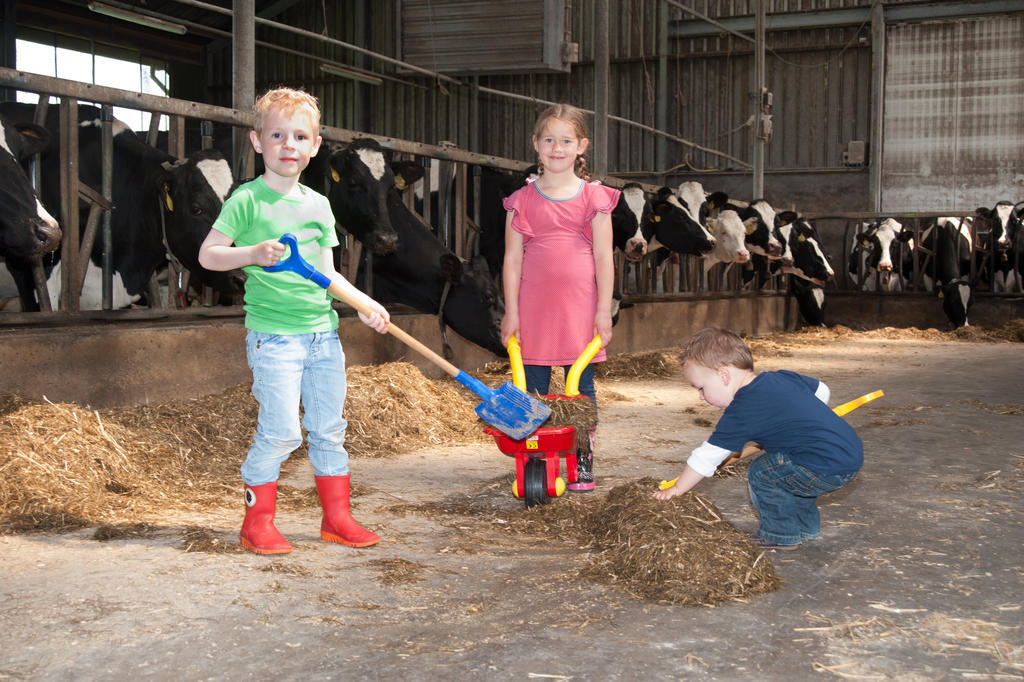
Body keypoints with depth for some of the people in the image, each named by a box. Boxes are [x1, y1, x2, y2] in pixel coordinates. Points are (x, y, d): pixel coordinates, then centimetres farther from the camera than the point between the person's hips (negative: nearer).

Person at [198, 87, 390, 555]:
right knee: (279, 431, -8)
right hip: (273, 334, -6)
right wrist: (252, 254, -22)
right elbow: (207, 254, -6)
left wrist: (366, 304, 8)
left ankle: (337, 517, 23)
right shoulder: (248, 199, -4)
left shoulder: (318, 205, 14)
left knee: (329, 427, 11)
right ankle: (257, 523, 9)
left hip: (323, 332, 6)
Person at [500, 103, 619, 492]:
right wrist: (511, 312, 0)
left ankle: (583, 465, 15)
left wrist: (604, 311, -2)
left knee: (582, 389, 6)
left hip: (580, 308, -1)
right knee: (534, 390, 5)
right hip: (533, 309, 1)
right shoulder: (522, 200, 4)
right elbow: (512, 259, 4)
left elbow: (603, 258, 2)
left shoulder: (594, 197, 3)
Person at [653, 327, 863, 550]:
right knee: (783, 472, 25)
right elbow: (821, 391, 25)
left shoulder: (742, 412, -13)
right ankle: (806, 526, 37)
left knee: (761, 474, -2)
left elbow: (708, 456, -7)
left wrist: (677, 489, 5)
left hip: (830, 468, -10)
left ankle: (782, 536, 11)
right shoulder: (782, 377, 10)